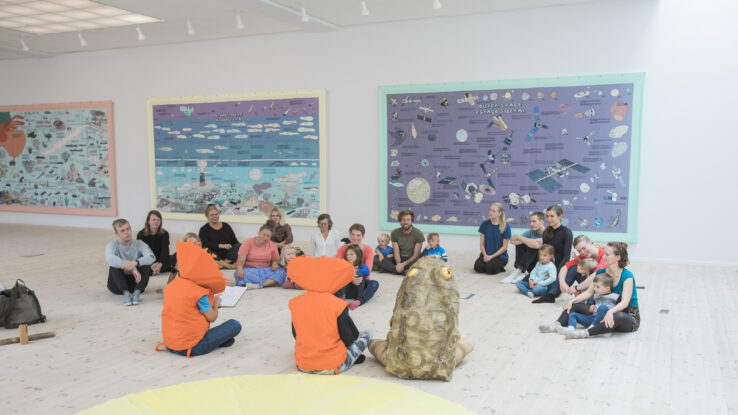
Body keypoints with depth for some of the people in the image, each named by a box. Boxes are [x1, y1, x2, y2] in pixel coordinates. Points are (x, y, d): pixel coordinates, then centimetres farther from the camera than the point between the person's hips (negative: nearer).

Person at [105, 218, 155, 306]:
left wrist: (135, 262, -42)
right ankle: (126, 293, -34)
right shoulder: (112, 245, -7)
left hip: (135, 280, 1)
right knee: (114, 265, -27)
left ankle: (137, 292, -30)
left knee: (146, 262, -22)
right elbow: (110, 259, -32)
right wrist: (133, 269, -42)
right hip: (118, 285, -1)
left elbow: (151, 257, -23)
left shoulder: (139, 244, -3)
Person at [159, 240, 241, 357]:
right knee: (235, 325, -1)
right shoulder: (199, 292, -16)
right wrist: (216, 303, 13)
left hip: (169, 344, 7)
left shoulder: (169, 286, 5)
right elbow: (212, 318, -6)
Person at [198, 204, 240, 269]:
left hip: (229, 256, 3)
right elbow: (205, 245, -9)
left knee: (239, 246, -24)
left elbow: (235, 242, 15)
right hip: (216, 258, -3)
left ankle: (223, 263, -34)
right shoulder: (204, 229, 9)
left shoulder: (226, 226, 19)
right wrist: (221, 245, -22)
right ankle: (228, 265, -43)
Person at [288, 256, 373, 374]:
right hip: (332, 367, -4)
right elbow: (350, 339, -10)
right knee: (367, 333, 12)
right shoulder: (337, 305, -17)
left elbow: (296, 335, 5)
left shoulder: (295, 303, -6)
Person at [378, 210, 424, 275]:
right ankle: (405, 271, -32)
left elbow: (416, 255, -11)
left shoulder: (418, 233, -10)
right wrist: (398, 264, -26)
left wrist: (403, 264, -24)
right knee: (381, 262, -26)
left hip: (411, 259, -3)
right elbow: (396, 252, -6)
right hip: (400, 259, 3)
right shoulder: (394, 233, -1)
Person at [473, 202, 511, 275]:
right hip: (486, 254, 3)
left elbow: (504, 246, -7)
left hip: (500, 255, -3)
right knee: (478, 267, -25)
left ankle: (500, 268, 2)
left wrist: (491, 256, -15)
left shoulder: (505, 226, -8)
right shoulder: (485, 224, 2)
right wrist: (485, 255, -14)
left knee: (490, 269, -30)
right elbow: (482, 243, 4)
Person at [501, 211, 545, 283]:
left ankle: (518, 271, -27)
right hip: (532, 266, 7)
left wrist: (520, 237, -20)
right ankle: (521, 272, -21)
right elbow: (512, 240, -4)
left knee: (533, 247, -28)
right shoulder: (531, 232, 4)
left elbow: (536, 245, -35)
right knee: (519, 243, -7)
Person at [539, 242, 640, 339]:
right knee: (575, 305, -5)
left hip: (629, 315, -7)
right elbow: (589, 292, 0)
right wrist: (572, 301, -16)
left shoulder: (627, 276, -18)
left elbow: (624, 302, -30)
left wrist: (610, 312, -49)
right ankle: (557, 325, -31)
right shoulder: (601, 272, 1)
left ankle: (586, 332, -51)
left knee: (619, 316, -43)